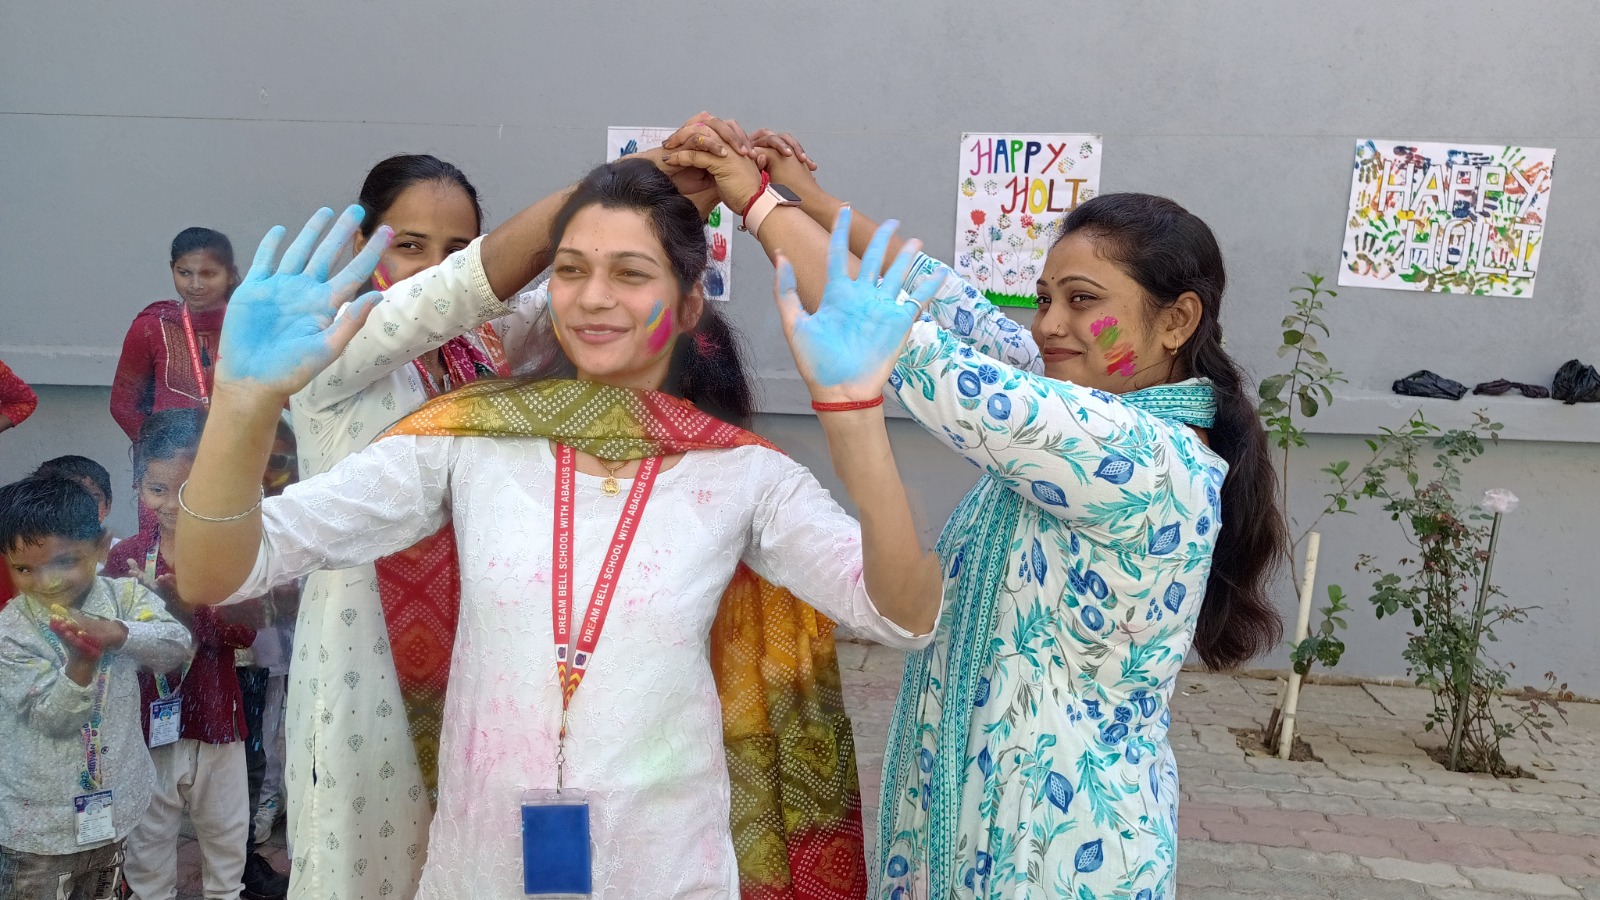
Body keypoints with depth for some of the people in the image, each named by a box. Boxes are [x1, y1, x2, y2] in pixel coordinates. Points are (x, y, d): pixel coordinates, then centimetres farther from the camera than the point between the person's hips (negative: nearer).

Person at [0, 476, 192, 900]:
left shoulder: (124, 595, -6)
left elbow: (178, 644, -21)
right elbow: (54, 719, -18)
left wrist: (116, 633, -36)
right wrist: (81, 659, -34)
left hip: (115, 805, 3)